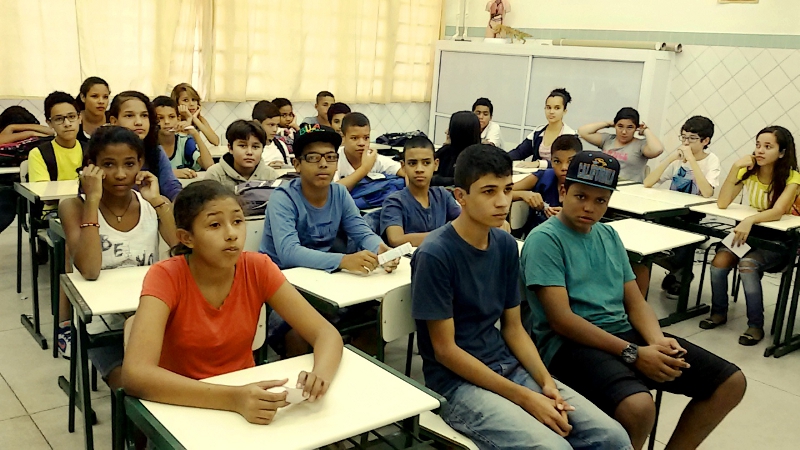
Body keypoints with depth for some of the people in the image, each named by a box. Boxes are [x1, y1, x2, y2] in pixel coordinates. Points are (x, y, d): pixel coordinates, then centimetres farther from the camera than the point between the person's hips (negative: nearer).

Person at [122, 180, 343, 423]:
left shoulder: (258, 268, -10)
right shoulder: (165, 277, -17)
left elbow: (326, 333, -10)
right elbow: (135, 374, -29)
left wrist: (320, 375, -32)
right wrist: (233, 398, -40)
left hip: (247, 396, 3)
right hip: (182, 407, -2)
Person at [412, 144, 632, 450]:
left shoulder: (506, 245, 3)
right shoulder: (435, 255, -18)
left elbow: (513, 327, 10)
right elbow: (445, 349, -16)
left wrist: (546, 383, -6)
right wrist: (524, 398, -17)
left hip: (509, 368, 6)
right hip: (457, 382, -6)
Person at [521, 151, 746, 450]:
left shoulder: (609, 235, 15)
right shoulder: (545, 239, -9)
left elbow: (635, 302, 13)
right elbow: (561, 319, -17)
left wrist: (657, 340, -9)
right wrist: (632, 354, -20)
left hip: (625, 333, 8)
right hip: (572, 343, -8)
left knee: (732, 382, 1)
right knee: (638, 407, -37)